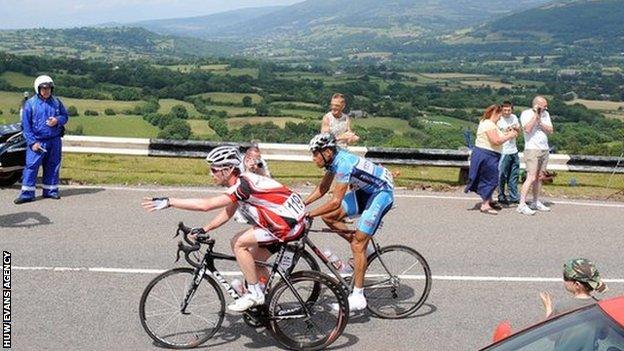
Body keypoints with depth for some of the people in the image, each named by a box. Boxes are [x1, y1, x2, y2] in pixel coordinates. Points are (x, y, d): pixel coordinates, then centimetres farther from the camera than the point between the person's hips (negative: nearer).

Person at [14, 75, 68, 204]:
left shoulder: (56, 102, 7)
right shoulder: (30, 104, -3)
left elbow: (65, 116, 14)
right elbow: (26, 125, -3)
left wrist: (58, 120, -10)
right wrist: (32, 142, -11)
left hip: (54, 140, 3)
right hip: (37, 141, -3)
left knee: (53, 166, 9)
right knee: (31, 166, -8)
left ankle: (50, 190, 20)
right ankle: (26, 193, -5)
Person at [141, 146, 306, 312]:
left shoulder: (243, 185, -23)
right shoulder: (240, 182, 7)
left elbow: (206, 205, -31)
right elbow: (228, 212, 16)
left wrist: (168, 202, -28)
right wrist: (204, 229, 7)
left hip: (289, 225, -10)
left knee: (239, 244, -12)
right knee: (254, 260, 16)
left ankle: (254, 294, -2)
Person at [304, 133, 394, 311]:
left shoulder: (343, 163, -29)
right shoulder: (333, 159, -2)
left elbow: (336, 201, -32)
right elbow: (322, 188, 10)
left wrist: (309, 214, -27)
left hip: (382, 193, -9)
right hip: (365, 190, 9)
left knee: (358, 244, -12)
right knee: (328, 216, -1)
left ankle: (358, 297, -4)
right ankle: (362, 246, 13)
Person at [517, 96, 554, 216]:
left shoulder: (545, 114, 12)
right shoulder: (526, 113, -5)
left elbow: (550, 130, 3)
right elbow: (527, 129, -20)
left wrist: (539, 121, -9)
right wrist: (535, 115, -14)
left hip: (544, 150, 7)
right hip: (532, 149, -6)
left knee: (539, 177, 9)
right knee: (531, 178, -14)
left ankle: (535, 203, 18)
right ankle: (522, 205, -13)